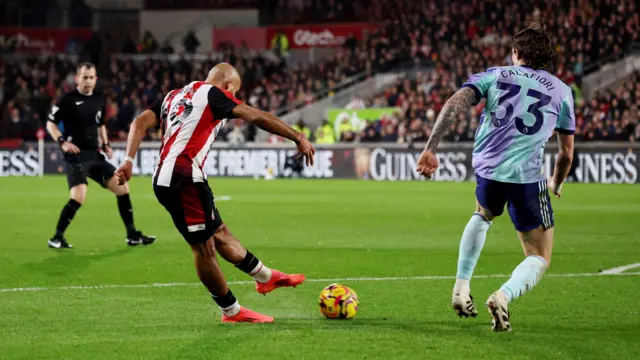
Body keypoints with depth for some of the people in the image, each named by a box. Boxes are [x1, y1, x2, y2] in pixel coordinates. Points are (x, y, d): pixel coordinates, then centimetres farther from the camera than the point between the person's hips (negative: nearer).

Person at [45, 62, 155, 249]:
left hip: (94, 155, 7)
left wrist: (105, 144, 10)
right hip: (76, 156, -7)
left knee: (122, 188, 3)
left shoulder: (99, 99, 10)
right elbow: (50, 123, -3)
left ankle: (132, 235, 13)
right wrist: (62, 142, -18)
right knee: (78, 198, -23)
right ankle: (57, 237, -7)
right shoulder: (67, 100, -8)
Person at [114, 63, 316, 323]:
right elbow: (257, 117, -8)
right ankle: (232, 312, 7)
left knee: (220, 233, 19)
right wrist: (298, 138, -7)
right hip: (184, 178, -9)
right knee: (203, 246, 0)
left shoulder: (173, 96, 24)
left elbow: (140, 123, 12)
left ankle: (265, 277, 31)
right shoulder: (212, 93, 1)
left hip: (165, 179, 9)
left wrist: (129, 160, 1)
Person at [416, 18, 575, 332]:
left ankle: (461, 288, 24)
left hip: (487, 170, 2)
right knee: (540, 258, 10)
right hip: (527, 177, -2)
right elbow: (567, 153, 19)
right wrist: (556, 183, 38)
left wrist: (430, 149, -5)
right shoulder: (561, 91, 15)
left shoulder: (494, 75, 14)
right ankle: (504, 295, -22)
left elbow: (454, 104, -3)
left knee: (483, 215, 38)